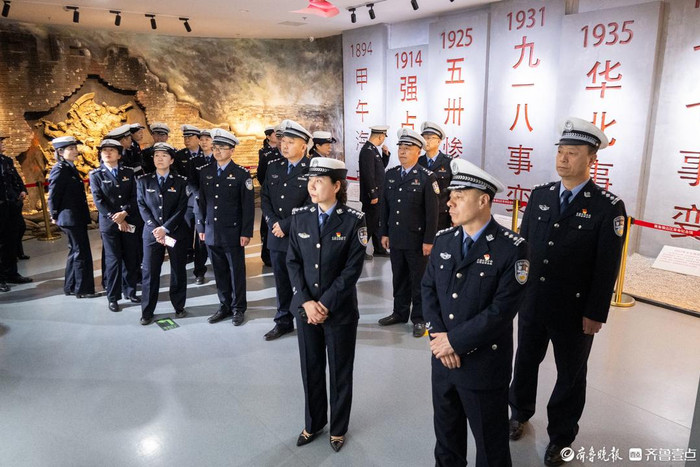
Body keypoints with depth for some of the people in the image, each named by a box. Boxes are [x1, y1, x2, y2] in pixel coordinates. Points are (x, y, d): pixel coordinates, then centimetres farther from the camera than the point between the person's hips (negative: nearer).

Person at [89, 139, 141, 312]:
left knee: (131, 258, 7)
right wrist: (116, 220, -12)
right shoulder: (96, 174, 1)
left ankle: (130, 291, 24)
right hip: (109, 223, -2)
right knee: (113, 260, 1)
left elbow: (135, 196, 1)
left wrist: (124, 213, -14)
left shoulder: (129, 172, 7)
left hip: (129, 222, 2)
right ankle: (113, 297, 14)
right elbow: (99, 201, -6)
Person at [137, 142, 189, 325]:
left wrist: (165, 228, -15)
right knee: (150, 272, 4)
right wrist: (155, 229, -12)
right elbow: (142, 207, 1)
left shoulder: (181, 182, 2)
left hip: (176, 233, -1)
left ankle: (179, 306, 24)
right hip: (152, 233, 1)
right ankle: (147, 311, 15)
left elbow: (181, 209, -5)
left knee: (178, 271, 8)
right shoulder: (143, 181, 7)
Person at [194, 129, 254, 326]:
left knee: (236, 271, 7)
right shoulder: (205, 172, 7)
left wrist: (246, 232, -10)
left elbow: (248, 205, -7)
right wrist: (201, 227, 9)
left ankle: (238, 308, 21)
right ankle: (224, 306, 27)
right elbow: (201, 201, 11)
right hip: (211, 232, 4)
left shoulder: (242, 174, -6)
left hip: (233, 232, -4)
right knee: (220, 272, 13)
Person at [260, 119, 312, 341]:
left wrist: (285, 225, -15)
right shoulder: (273, 167, 9)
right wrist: (273, 223, -6)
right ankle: (283, 321, 31)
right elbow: (265, 198, 9)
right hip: (276, 237, 6)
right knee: (281, 282, 16)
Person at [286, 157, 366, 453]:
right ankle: (313, 423, 38)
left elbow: (353, 268, -13)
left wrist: (326, 303, -16)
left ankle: (338, 428, 34)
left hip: (340, 310, -3)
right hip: (306, 307, 3)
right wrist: (306, 301, -11)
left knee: (340, 371, 12)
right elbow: (293, 262, 0)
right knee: (310, 369, 16)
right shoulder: (300, 217, 0)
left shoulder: (353, 220, -10)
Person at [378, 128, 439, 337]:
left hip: (417, 240, -5)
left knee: (418, 280, 7)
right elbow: (385, 206, 11)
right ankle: (400, 312, 32)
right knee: (399, 278, 16)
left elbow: (432, 212, -10)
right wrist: (384, 233, 8)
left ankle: (419, 319, 20)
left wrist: (428, 241, -12)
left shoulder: (427, 177, -9)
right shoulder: (390, 174, 7)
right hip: (395, 239, 5)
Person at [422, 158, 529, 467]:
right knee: (445, 432, 24)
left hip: (484, 365, -5)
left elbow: (501, 310, -20)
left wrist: (456, 340, -18)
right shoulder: (443, 240, 2)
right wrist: (439, 337, -11)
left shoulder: (512, 248, -16)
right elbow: (428, 289, 2)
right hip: (442, 359, 5)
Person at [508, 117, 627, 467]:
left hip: (575, 311, -3)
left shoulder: (608, 207, -12)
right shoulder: (539, 195, 0)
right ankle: (520, 412, 46)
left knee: (570, 374, 15)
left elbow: (607, 267, -12)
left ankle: (560, 438, 35)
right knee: (525, 360, 21)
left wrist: (595, 314, -12)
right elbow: (522, 244, 5)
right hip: (532, 301, 4)